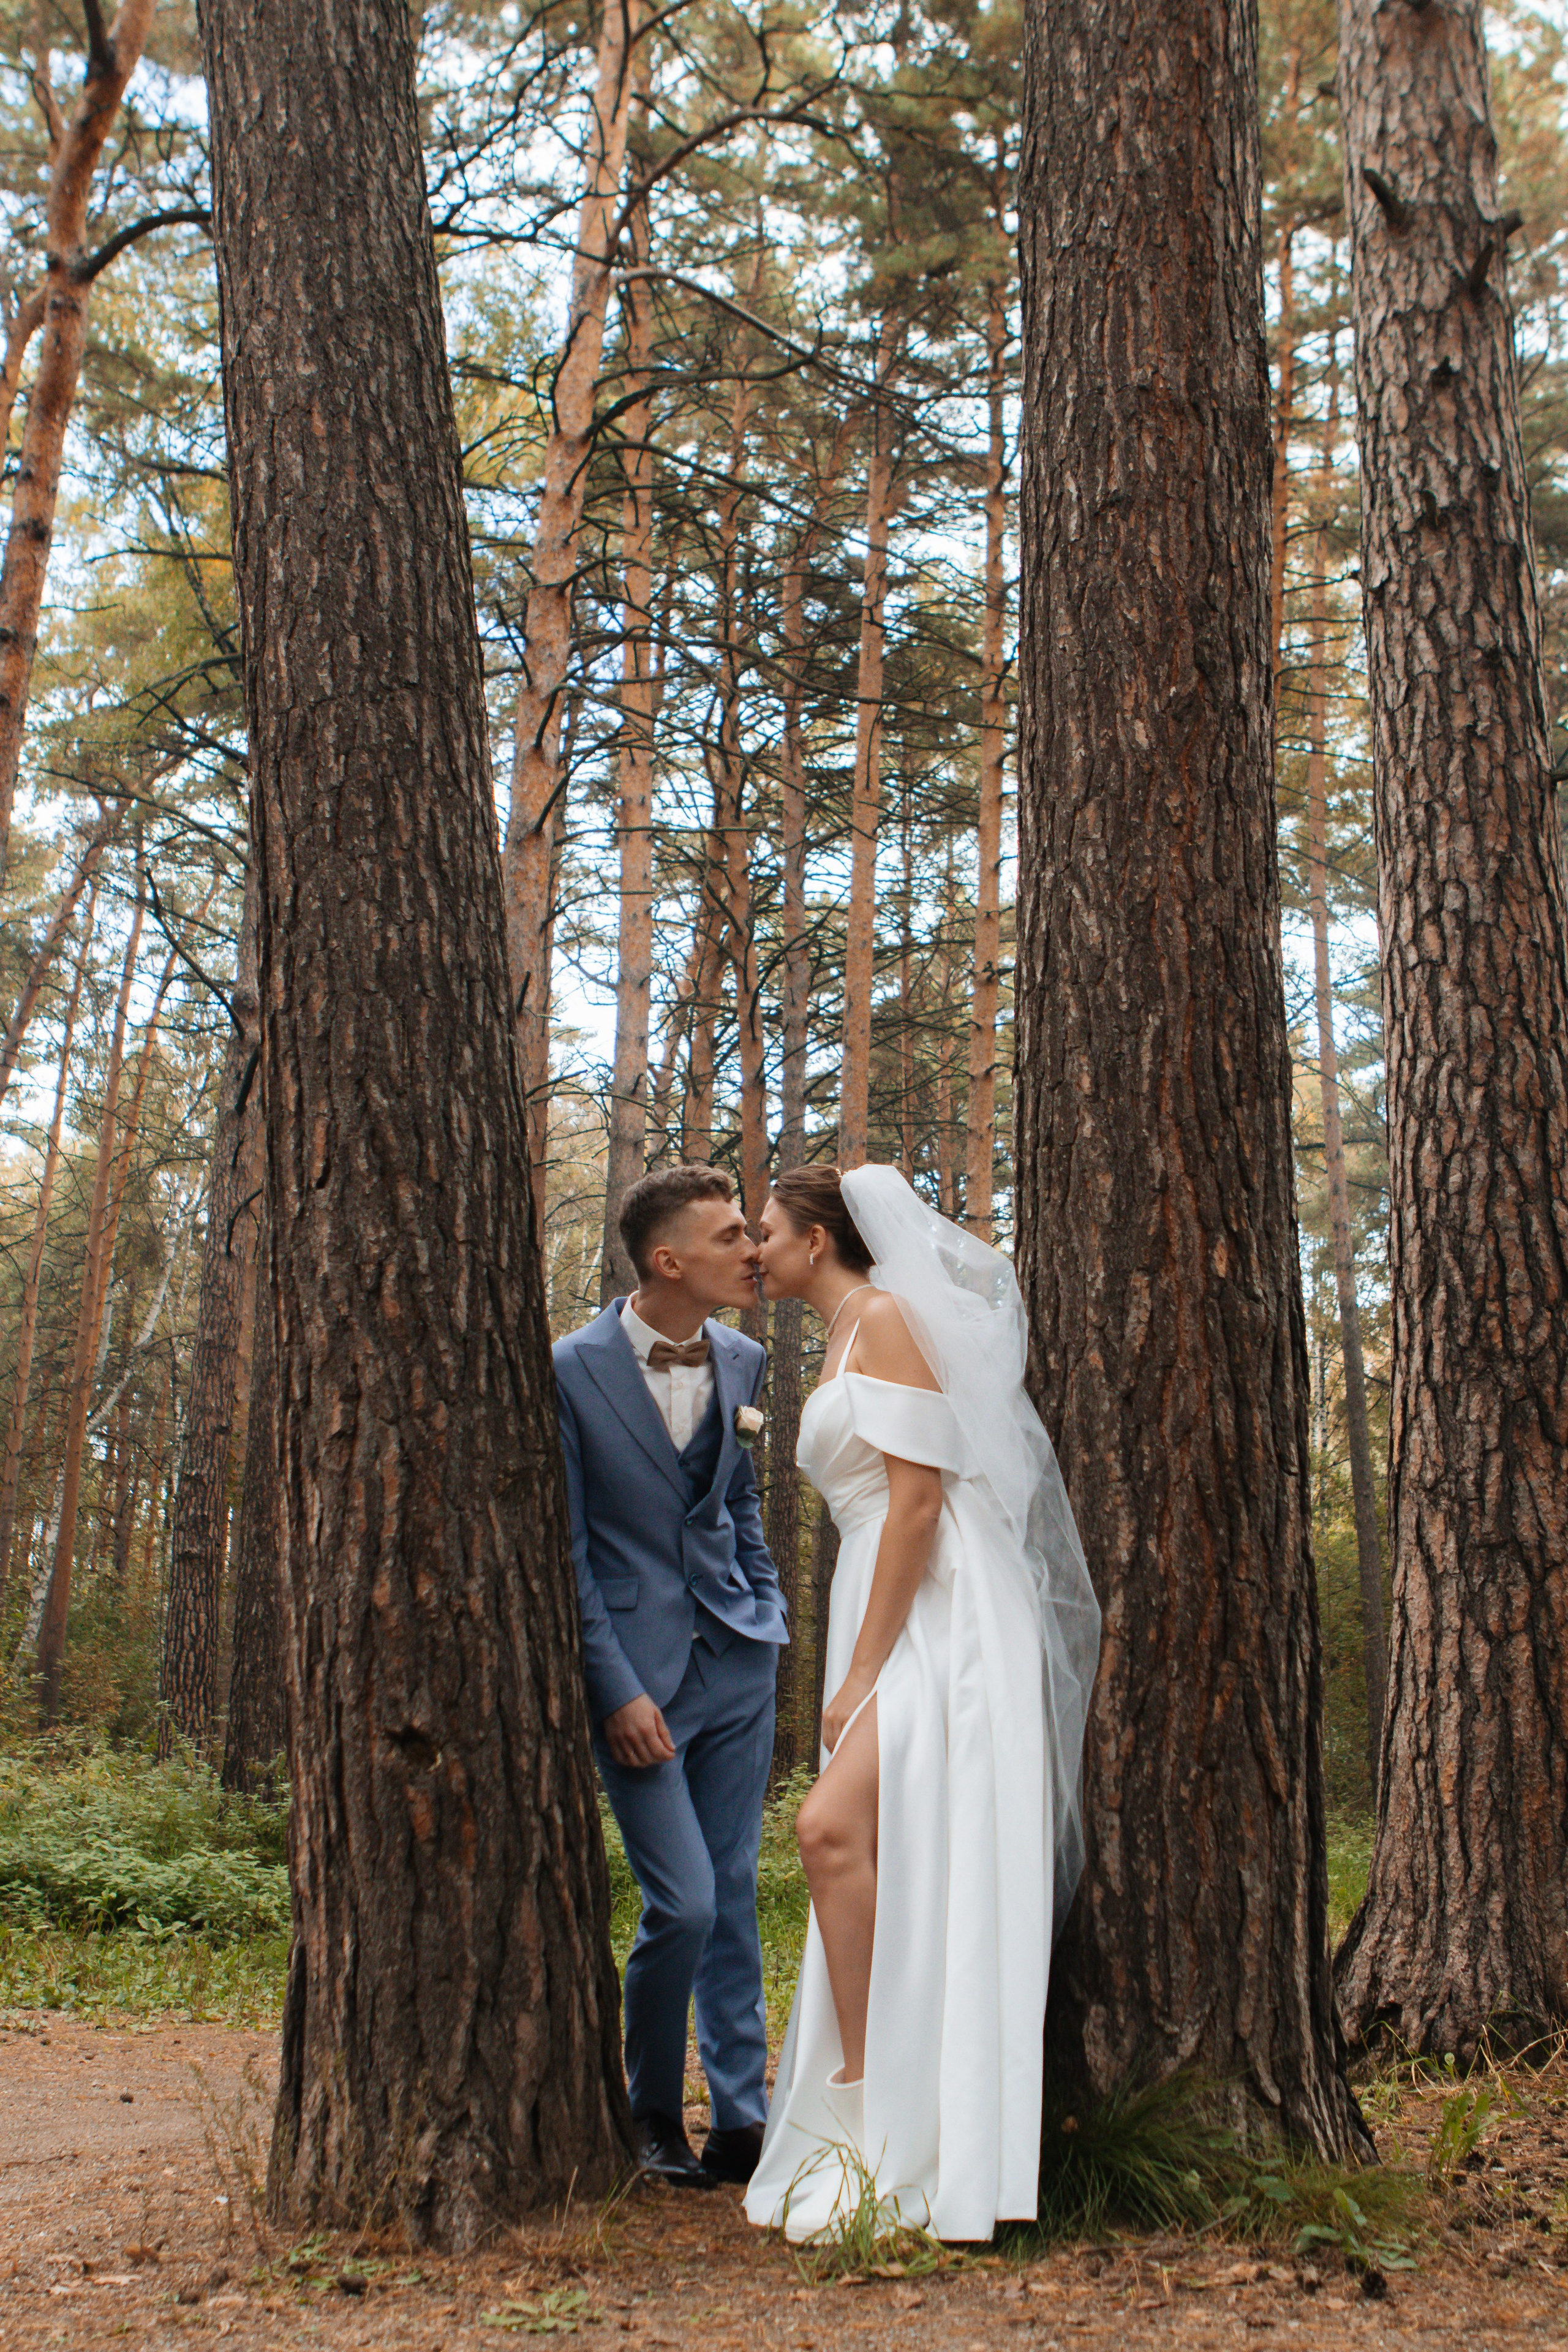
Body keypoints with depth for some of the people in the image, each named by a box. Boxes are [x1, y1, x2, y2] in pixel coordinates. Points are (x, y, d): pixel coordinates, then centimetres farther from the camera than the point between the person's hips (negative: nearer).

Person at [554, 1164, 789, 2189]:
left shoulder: (742, 1362, 5)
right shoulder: (573, 1371, -11)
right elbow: (563, 1549, -9)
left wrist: (771, 1619, 12)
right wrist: (616, 1689, -12)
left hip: (738, 1662, 5)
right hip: (638, 1669, -5)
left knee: (735, 1899, 9)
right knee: (683, 1903, -8)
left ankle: (741, 2121, 21)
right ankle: (653, 2116, 17)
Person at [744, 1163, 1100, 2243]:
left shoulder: (886, 1318, -6)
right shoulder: (841, 1344, 22)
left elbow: (918, 1500, -14)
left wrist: (861, 1670, -15)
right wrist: (859, 1667, 21)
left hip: (944, 1625, -10)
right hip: (893, 1628, 10)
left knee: (834, 1829, -23)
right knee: (888, 1871, 5)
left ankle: (868, 2115, -17)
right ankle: (881, 2137, 10)